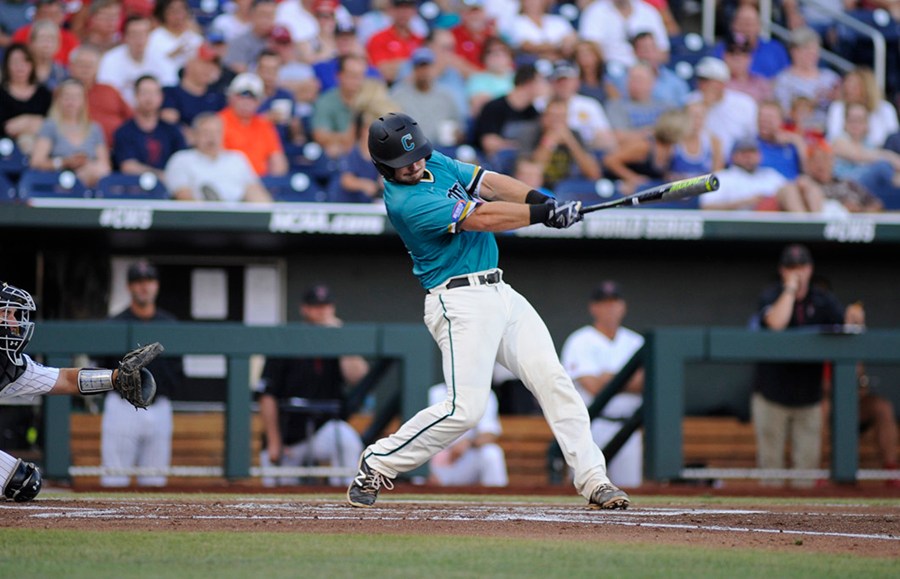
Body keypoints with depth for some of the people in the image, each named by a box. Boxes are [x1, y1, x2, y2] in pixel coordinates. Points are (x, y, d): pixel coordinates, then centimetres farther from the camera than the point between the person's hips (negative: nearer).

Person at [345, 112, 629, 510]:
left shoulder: (436, 164, 11)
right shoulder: (406, 202, -17)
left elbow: (487, 183, 7)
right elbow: (480, 218, -19)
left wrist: (538, 199, -11)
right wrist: (544, 213, -17)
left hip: (500, 294, 9)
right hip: (459, 301, -9)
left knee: (552, 378, -2)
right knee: (465, 407, -16)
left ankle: (592, 479, -2)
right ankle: (377, 465, 0)